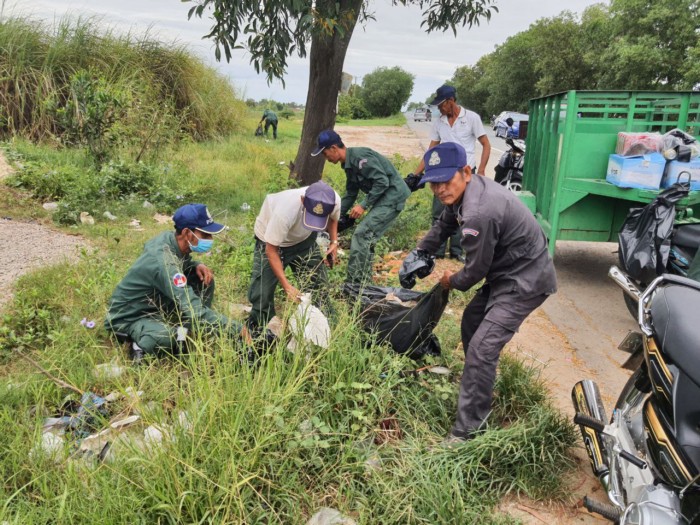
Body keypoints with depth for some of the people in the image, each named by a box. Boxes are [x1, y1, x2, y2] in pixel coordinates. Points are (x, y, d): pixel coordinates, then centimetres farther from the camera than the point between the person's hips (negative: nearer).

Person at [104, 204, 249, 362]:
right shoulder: (164, 262, -35)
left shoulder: (169, 237, -10)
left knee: (203, 279, -5)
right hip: (128, 318, -9)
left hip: (156, 304, 9)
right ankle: (141, 343, -6)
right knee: (168, 339, -39)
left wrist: (196, 265, -10)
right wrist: (237, 330, -35)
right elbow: (195, 310, -39)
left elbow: (180, 262, 14)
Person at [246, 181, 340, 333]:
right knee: (262, 292, -8)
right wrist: (287, 286, -36)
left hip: (304, 239, 4)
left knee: (319, 285, 3)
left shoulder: (334, 201, -28)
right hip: (271, 240, -4)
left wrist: (334, 242, -15)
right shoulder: (284, 211, -43)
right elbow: (271, 250, -32)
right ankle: (258, 330, 15)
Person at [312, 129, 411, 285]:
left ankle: (353, 283, -10)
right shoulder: (349, 163, 13)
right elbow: (350, 193, 23)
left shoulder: (359, 156, -19)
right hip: (384, 197, 10)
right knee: (366, 238, 11)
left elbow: (382, 182, -22)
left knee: (362, 235, -14)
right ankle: (363, 282, 19)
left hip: (393, 195, -10)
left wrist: (364, 205, -20)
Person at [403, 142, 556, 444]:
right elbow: (444, 225, 17)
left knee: (481, 347, -16)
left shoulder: (478, 212, -33)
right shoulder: (464, 191, -3)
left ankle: (467, 431, -6)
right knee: (471, 322, 22)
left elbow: (475, 269, -21)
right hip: (507, 272, 11)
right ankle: (480, 386, 41)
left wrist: (452, 282, -1)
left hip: (525, 281, -11)